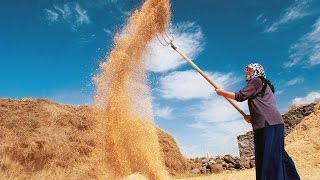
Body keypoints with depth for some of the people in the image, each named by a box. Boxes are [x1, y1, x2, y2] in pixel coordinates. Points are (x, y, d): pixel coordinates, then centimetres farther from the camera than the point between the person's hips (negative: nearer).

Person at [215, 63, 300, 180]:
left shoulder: (256, 81, -1)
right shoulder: (262, 85, 29)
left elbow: (240, 96, -10)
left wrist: (223, 93, 1)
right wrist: (252, 116, 15)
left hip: (269, 124, -10)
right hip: (270, 123, 10)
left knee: (268, 156, -12)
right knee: (276, 155, 11)